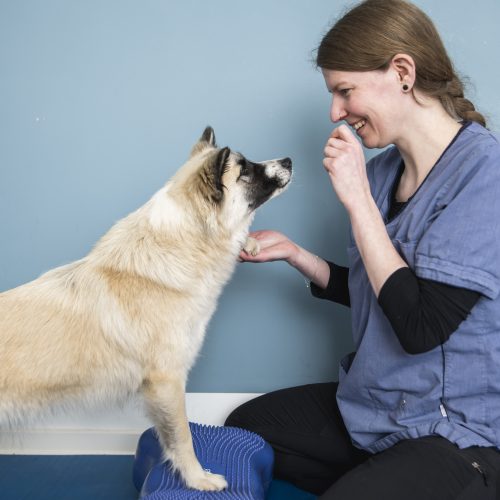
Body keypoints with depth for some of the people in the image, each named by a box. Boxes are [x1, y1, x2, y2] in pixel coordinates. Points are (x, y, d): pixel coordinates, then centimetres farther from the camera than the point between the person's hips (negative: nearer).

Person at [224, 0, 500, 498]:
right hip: (371, 406, 8)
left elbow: (421, 327, -27)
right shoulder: (382, 169, 1)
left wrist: (357, 198, -23)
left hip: (456, 433, -8)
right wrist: (292, 252, 1)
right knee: (243, 428, 14)